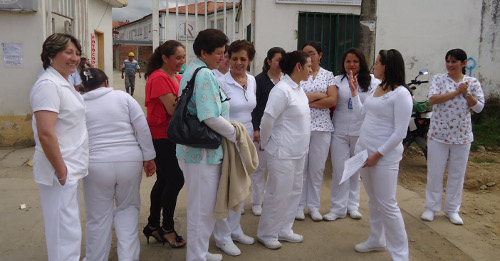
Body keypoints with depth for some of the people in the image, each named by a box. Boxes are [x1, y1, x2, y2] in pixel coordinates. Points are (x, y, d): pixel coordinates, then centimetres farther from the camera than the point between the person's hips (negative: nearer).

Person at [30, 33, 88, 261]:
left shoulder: (64, 82, 14)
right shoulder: (48, 85, -18)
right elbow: (46, 134, -25)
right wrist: (61, 171, -19)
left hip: (69, 169, 10)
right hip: (60, 172, -10)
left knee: (67, 228, 21)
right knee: (65, 233, -2)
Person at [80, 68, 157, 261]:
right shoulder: (123, 96, 4)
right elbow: (143, 128, -2)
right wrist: (148, 157, 2)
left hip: (96, 165, 0)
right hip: (130, 161, 0)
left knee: (98, 217, 12)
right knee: (127, 208, 18)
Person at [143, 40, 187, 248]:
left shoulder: (177, 77, 15)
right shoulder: (159, 77, -14)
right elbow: (172, 109, -20)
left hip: (172, 136, 10)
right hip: (161, 136, -9)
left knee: (164, 180, 14)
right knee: (175, 180, -6)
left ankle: (153, 226, 27)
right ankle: (167, 228, 10)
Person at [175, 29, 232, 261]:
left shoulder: (190, 70, 13)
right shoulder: (204, 74, -19)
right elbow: (210, 117, -26)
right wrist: (234, 133, -11)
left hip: (191, 149, 11)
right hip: (203, 151, -11)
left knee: (199, 205, 22)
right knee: (203, 207, 3)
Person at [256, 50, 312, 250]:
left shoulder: (298, 89, 9)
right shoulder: (281, 90, -20)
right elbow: (267, 121, -19)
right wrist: (264, 143, -6)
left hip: (298, 151, 9)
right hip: (283, 152, -9)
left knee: (294, 192, 16)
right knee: (278, 194, 2)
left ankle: (284, 230, 30)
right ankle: (266, 234, 19)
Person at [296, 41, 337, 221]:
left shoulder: (328, 75, 8)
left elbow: (333, 100, -5)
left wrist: (308, 101, -9)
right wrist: (320, 95, -8)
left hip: (322, 126, 1)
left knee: (318, 168, 6)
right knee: (300, 167, 3)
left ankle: (314, 205, 19)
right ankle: (300, 205, 17)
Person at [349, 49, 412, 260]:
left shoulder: (401, 94, -15)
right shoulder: (377, 88, 10)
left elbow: (399, 133, -17)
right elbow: (362, 115, 18)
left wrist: (378, 155, -16)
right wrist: (354, 92, 16)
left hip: (384, 156, -8)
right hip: (364, 151, 8)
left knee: (387, 204, -4)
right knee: (373, 200, 17)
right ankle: (376, 240, 32)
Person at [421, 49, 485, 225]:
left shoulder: (473, 83, 3)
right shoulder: (439, 79, -1)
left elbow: (479, 107, -1)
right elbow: (432, 99, -17)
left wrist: (466, 93, -15)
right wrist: (456, 92, -18)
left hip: (462, 136, 2)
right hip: (438, 134, -2)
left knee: (457, 174, 9)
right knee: (435, 172, 5)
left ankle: (452, 209, 23)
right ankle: (431, 207, 20)